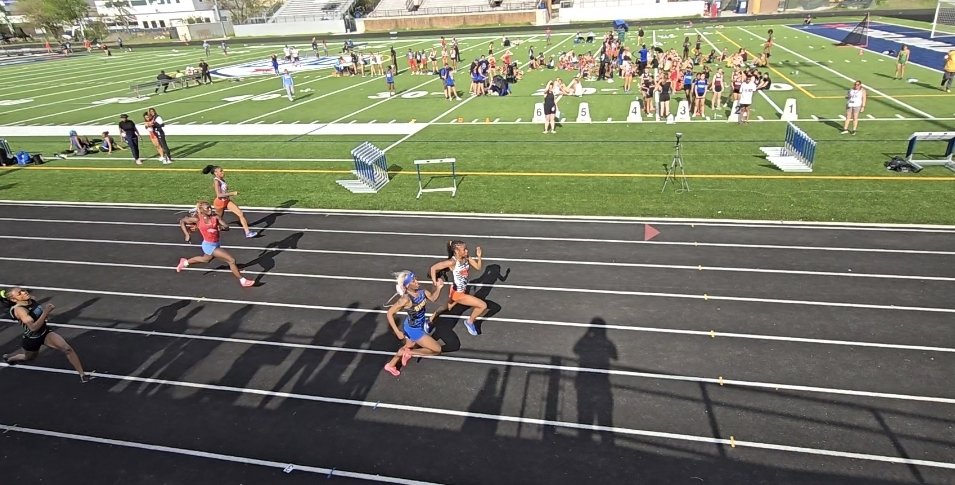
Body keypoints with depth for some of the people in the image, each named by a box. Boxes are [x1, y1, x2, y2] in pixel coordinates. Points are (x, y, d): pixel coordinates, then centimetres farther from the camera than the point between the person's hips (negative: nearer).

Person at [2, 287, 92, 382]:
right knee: (29, 357, 26)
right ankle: (8, 358, 61)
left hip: (45, 332, 5)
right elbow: (33, 327, -35)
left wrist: (46, 314, -4)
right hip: (32, 339, -4)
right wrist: (45, 312, -39)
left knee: (67, 349, -14)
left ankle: (82, 375, -11)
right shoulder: (19, 309, -28)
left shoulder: (32, 300, -7)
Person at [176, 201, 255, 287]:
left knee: (205, 259, 35)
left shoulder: (215, 217, -7)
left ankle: (185, 262, 61)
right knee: (231, 260, -14)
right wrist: (187, 234, -5)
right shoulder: (197, 219, -14)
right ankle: (242, 281, -5)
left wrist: (222, 227, -32)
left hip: (216, 244, 6)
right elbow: (182, 221, 1)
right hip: (209, 245, -6)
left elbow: (227, 227, -9)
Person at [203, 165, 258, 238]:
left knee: (241, 214, -6)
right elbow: (219, 195, -28)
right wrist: (232, 193, -28)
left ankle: (247, 232, -8)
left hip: (227, 201, 7)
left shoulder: (222, 180, 4)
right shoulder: (216, 181, -20)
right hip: (220, 202, -7)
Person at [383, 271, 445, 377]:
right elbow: (389, 314, -24)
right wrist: (398, 332, -22)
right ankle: (409, 353, 12)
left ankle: (391, 365, 51)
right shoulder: (405, 299, -33)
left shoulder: (420, 290, -15)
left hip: (421, 325, 7)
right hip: (414, 330, -7)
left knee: (409, 346, 31)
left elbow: (432, 298, 3)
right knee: (437, 350, 1)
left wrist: (438, 287, -16)